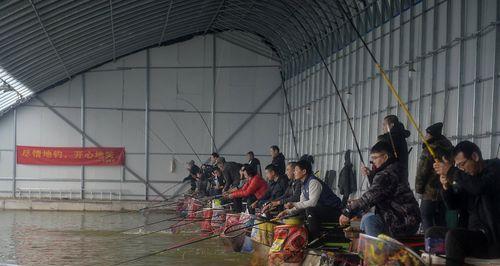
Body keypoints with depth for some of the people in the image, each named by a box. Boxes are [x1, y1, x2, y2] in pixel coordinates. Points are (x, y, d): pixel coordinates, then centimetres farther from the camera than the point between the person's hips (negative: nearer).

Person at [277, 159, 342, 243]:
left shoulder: (313, 182, -18)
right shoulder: (304, 185, 11)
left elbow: (313, 202, -29)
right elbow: (302, 205, 14)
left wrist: (294, 204, -27)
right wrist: (287, 212, 3)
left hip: (334, 211, -10)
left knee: (310, 209, -29)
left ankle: (316, 239, -22)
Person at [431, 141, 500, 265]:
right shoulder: (469, 176, 10)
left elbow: (479, 188, -27)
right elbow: (452, 204, 14)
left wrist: (451, 171, -22)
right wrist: (446, 186, -4)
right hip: (475, 232, 7)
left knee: (453, 236, -26)